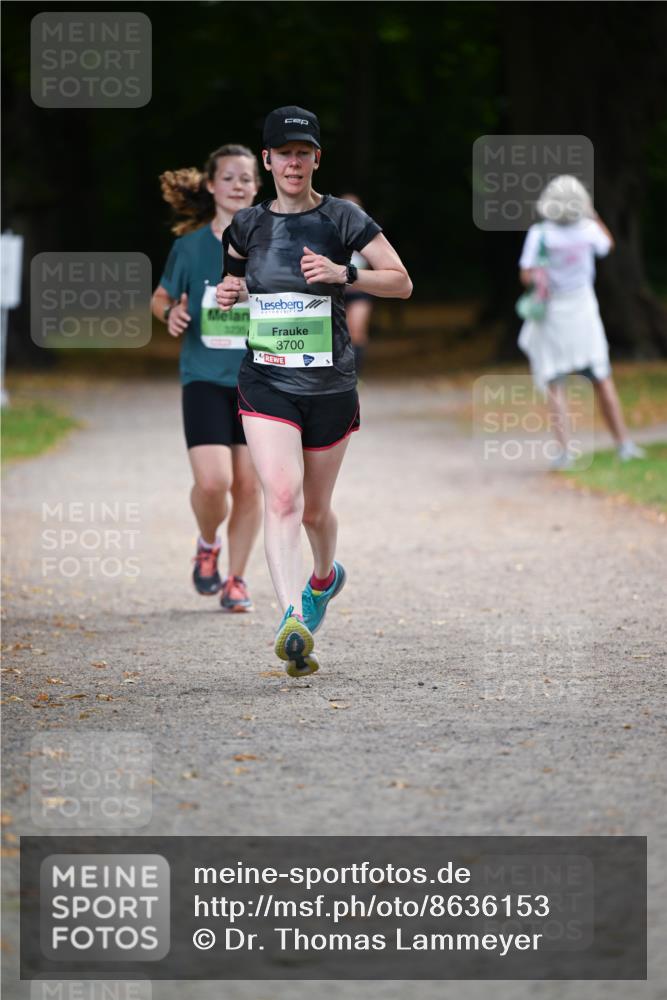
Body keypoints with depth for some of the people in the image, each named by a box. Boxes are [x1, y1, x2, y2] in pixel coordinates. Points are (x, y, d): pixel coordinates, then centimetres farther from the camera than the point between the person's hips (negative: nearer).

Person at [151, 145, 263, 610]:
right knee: (212, 480, -15)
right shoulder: (190, 246, 0)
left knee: (249, 485, 1)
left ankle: (236, 577, 19)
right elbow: (161, 298, 11)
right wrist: (171, 314, -10)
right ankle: (208, 546, 17)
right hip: (205, 379, -1)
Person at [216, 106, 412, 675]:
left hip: (329, 386, -1)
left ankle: (324, 577, 47)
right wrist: (230, 292, 1)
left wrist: (344, 273, -20)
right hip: (266, 383, 1)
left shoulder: (341, 218, -3)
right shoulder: (248, 225, 6)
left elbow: (402, 283, -4)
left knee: (315, 509, 13)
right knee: (282, 497, -19)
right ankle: (293, 621, -30)